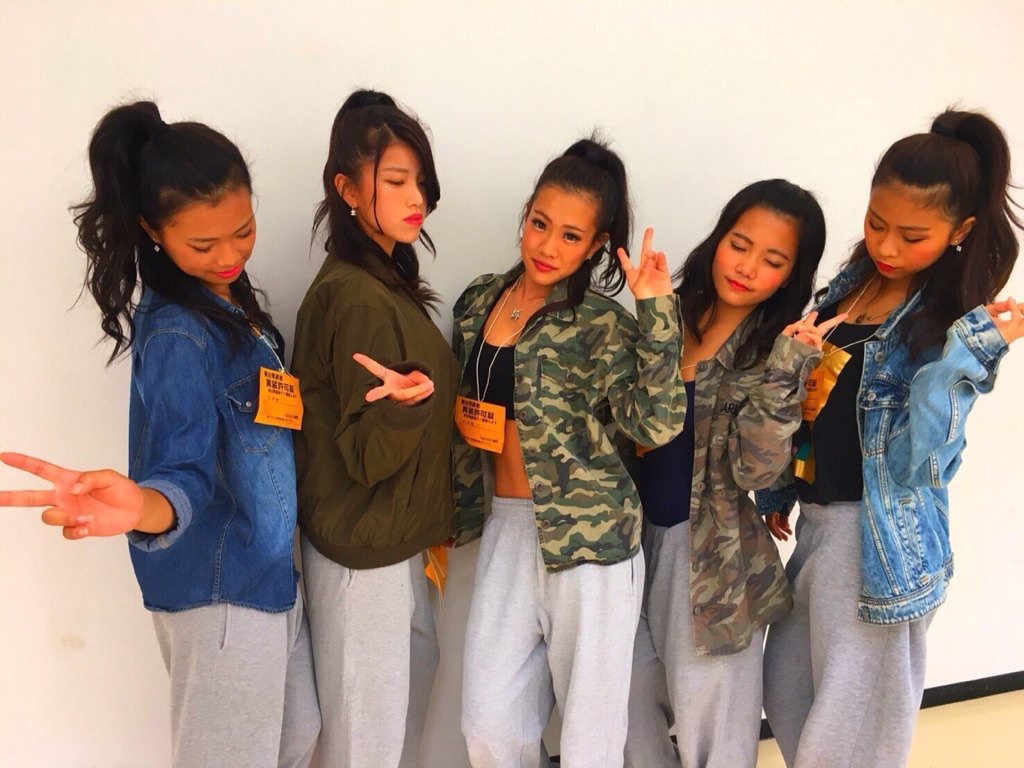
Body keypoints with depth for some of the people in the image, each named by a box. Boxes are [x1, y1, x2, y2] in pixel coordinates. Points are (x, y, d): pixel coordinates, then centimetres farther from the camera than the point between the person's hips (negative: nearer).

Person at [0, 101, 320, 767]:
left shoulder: (229, 294, 4)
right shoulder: (177, 335, -24)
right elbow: (184, 470, -28)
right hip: (222, 587, -9)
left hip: (269, 566, 9)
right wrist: (140, 505, -48)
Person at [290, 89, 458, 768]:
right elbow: (368, 456, -22)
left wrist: (433, 518, 15)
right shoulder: (357, 298, -23)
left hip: (391, 531, 9)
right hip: (364, 543, -9)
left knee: (416, 664, 23)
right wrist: (406, 401, -40)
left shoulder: (385, 278, 5)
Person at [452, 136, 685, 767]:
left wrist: (656, 310, -28)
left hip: (586, 531, -5)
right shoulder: (479, 300, 6)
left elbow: (657, 425, -22)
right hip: (504, 527, 5)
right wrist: (450, 520, 17)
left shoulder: (601, 324, -10)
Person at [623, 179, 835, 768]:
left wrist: (785, 368, -30)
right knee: (635, 700, 19)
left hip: (713, 554, -4)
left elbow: (756, 470, -22)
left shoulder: (780, 349, -10)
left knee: (709, 717, 10)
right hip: (639, 533, 5)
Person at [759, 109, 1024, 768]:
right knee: (787, 703, 21)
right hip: (818, 520, 7)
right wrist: (780, 489, 17)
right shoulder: (855, 280, 5)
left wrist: (966, 355, -33)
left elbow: (915, 462, -24)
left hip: (881, 539, -7)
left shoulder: (957, 322, -15)